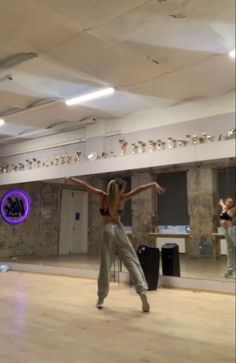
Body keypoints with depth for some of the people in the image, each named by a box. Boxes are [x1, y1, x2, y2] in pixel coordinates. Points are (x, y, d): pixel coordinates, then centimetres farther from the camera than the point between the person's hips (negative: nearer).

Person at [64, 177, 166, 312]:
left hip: (107, 231, 1)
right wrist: (153, 184, -15)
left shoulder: (103, 196, 1)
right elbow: (138, 190, -10)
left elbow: (85, 185, 5)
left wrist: (70, 179, 14)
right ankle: (142, 291, -14)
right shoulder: (121, 199, -1)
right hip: (119, 230, -1)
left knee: (105, 266, 8)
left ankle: (101, 299, 17)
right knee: (133, 262, 0)